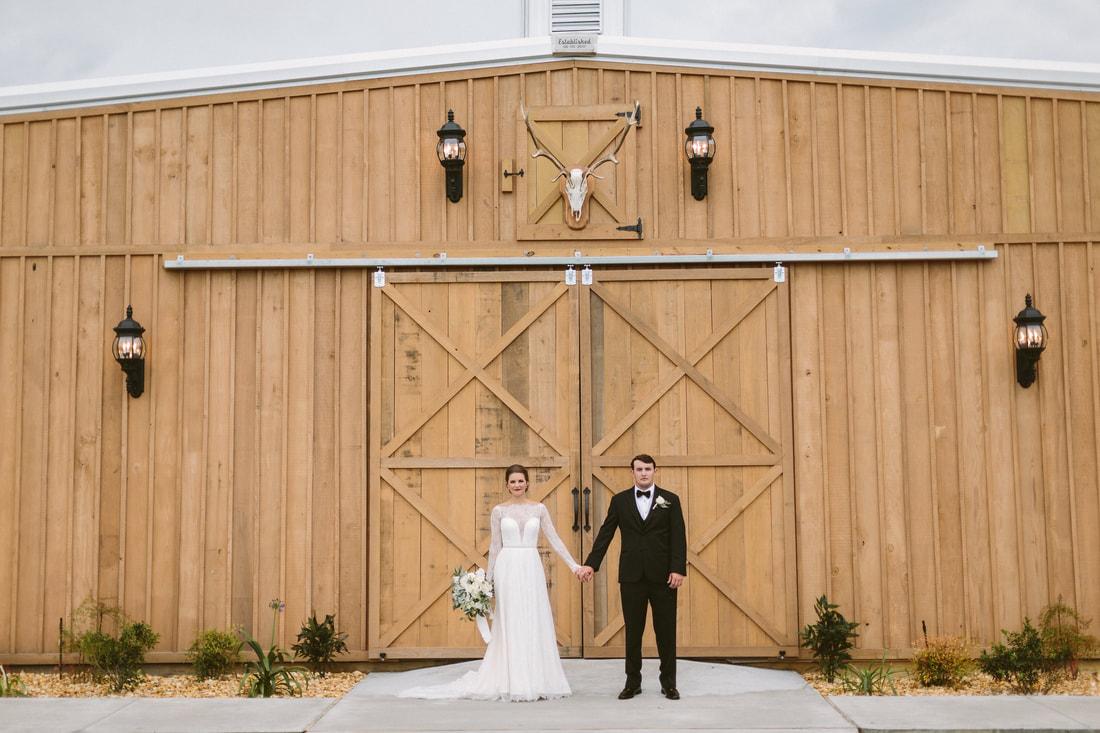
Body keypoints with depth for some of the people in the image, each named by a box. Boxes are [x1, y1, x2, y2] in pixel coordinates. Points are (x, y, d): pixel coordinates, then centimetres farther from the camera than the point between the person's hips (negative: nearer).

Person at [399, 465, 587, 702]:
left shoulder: (539, 509, 6)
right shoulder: (499, 511, 3)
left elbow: (554, 540, 5)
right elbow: (495, 547, 6)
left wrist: (574, 565, -2)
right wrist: (488, 580, 5)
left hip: (531, 570, 2)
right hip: (507, 569, -2)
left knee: (535, 624, 1)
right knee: (511, 624, -1)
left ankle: (537, 682, 8)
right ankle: (514, 684, 3)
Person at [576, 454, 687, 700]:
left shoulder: (670, 500, 3)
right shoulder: (620, 500, 6)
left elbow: (678, 537, -2)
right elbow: (605, 534, 5)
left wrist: (678, 569, -12)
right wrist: (591, 564, -4)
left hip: (663, 576, -1)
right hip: (632, 576, 1)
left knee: (666, 631, 4)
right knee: (633, 631, 6)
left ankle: (669, 682, 15)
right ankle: (633, 682, 15)